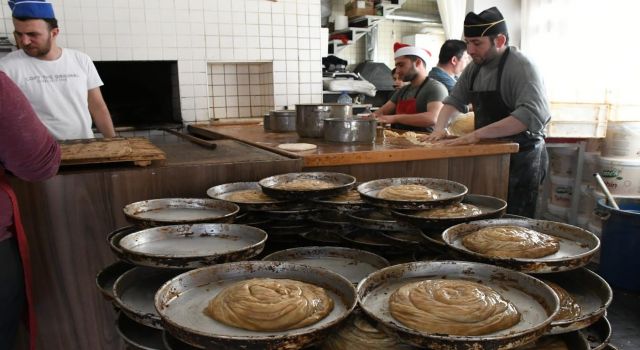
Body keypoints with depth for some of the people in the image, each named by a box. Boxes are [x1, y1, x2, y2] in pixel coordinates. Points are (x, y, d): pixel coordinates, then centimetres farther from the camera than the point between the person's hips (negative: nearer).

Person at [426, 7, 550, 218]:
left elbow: (535, 114, -32)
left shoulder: (520, 67, -18)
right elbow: (454, 100, 17)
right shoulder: (475, 67, 6)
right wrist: (440, 128, -4)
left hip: (520, 159, -7)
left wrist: (478, 134, -35)